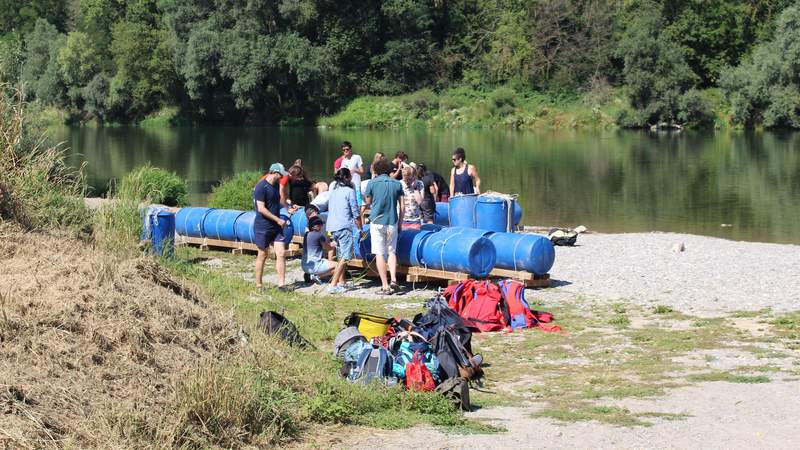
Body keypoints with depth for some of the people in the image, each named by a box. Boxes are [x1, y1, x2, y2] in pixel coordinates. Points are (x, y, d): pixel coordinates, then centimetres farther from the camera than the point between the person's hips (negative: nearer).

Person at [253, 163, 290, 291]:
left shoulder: (276, 185, 11)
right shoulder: (261, 187, -14)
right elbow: (261, 208, -20)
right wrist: (278, 220, -18)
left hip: (276, 227, 7)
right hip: (263, 227, -7)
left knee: (281, 253, -3)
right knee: (262, 255, 3)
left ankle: (281, 283, -2)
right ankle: (258, 284, 15)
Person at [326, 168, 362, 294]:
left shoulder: (334, 191, 14)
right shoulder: (349, 191, -6)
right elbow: (355, 212, -6)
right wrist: (360, 228, 4)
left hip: (332, 226, 8)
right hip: (344, 227, -8)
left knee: (341, 256, 20)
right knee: (346, 256, -8)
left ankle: (341, 281, 24)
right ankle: (333, 285, -17)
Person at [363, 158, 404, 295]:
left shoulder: (372, 183, -3)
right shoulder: (397, 184, 4)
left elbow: (368, 202, 7)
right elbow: (401, 206, 5)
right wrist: (400, 224, 15)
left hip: (377, 222, -2)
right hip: (392, 222, 2)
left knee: (380, 254, 2)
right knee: (392, 252, 15)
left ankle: (385, 286, -1)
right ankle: (393, 280, -4)